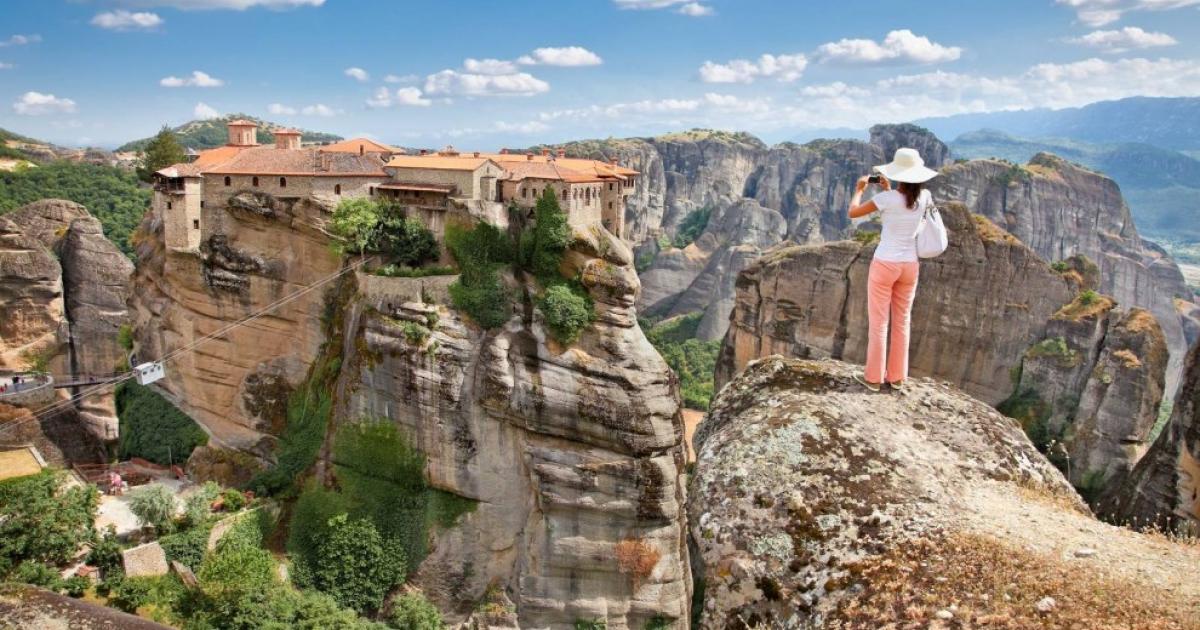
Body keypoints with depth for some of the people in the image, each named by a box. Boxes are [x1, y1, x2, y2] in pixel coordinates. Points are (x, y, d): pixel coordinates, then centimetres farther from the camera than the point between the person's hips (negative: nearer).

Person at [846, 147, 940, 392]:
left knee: (878, 323, 4)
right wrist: (889, 189, 22)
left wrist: (860, 189, 8)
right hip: (910, 265, 5)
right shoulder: (924, 197, -1)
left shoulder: (887, 198, -16)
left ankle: (873, 377, 9)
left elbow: (853, 213, -6)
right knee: (902, 322, 13)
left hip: (885, 265, -5)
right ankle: (897, 376, 20)